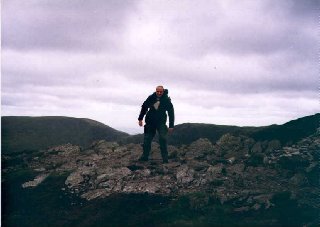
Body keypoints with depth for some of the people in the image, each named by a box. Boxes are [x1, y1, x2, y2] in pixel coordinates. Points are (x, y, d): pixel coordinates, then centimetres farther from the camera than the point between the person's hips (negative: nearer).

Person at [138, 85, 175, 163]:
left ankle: (165, 158, -7)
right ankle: (145, 156, 17)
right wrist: (140, 119, 9)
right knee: (147, 139, 5)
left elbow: (171, 113, -6)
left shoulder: (167, 100, -12)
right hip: (150, 122, 3)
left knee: (163, 139, -14)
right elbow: (144, 107, 8)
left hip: (161, 122, -3)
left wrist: (171, 126, -9)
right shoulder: (151, 98, -6)